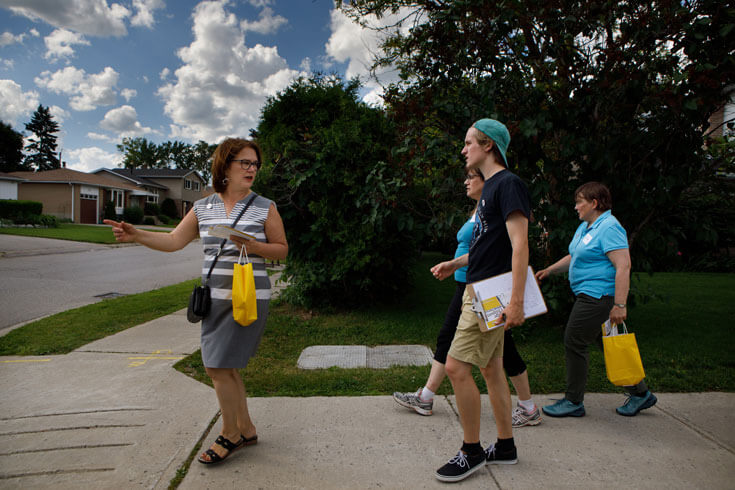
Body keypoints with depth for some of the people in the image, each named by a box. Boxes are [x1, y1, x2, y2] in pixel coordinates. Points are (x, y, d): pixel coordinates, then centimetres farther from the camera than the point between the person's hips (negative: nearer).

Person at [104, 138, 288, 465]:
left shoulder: (265, 207, -2)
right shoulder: (203, 208, 8)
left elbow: (282, 249, 1)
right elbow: (174, 241, 7)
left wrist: (253, 246, -17)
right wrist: (135, 235, -6)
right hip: (214, 297, 5)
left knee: (218, 366, -5)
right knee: (225, 367, 12)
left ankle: (230, 434, 17)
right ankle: (246, 430, 30)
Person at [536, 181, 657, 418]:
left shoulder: (609, 227, -16)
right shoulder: (585, 226, 15)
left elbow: (623, 267, -22)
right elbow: (574, 256, 28)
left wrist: (619, 305, -26)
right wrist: (549, 270, 21)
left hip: (597, 296, -10)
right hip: (589, 296, 10)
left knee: (574, 344, -4)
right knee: (607, 346, 16)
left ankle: (573, 402, 9)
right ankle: (641, 393, 29)